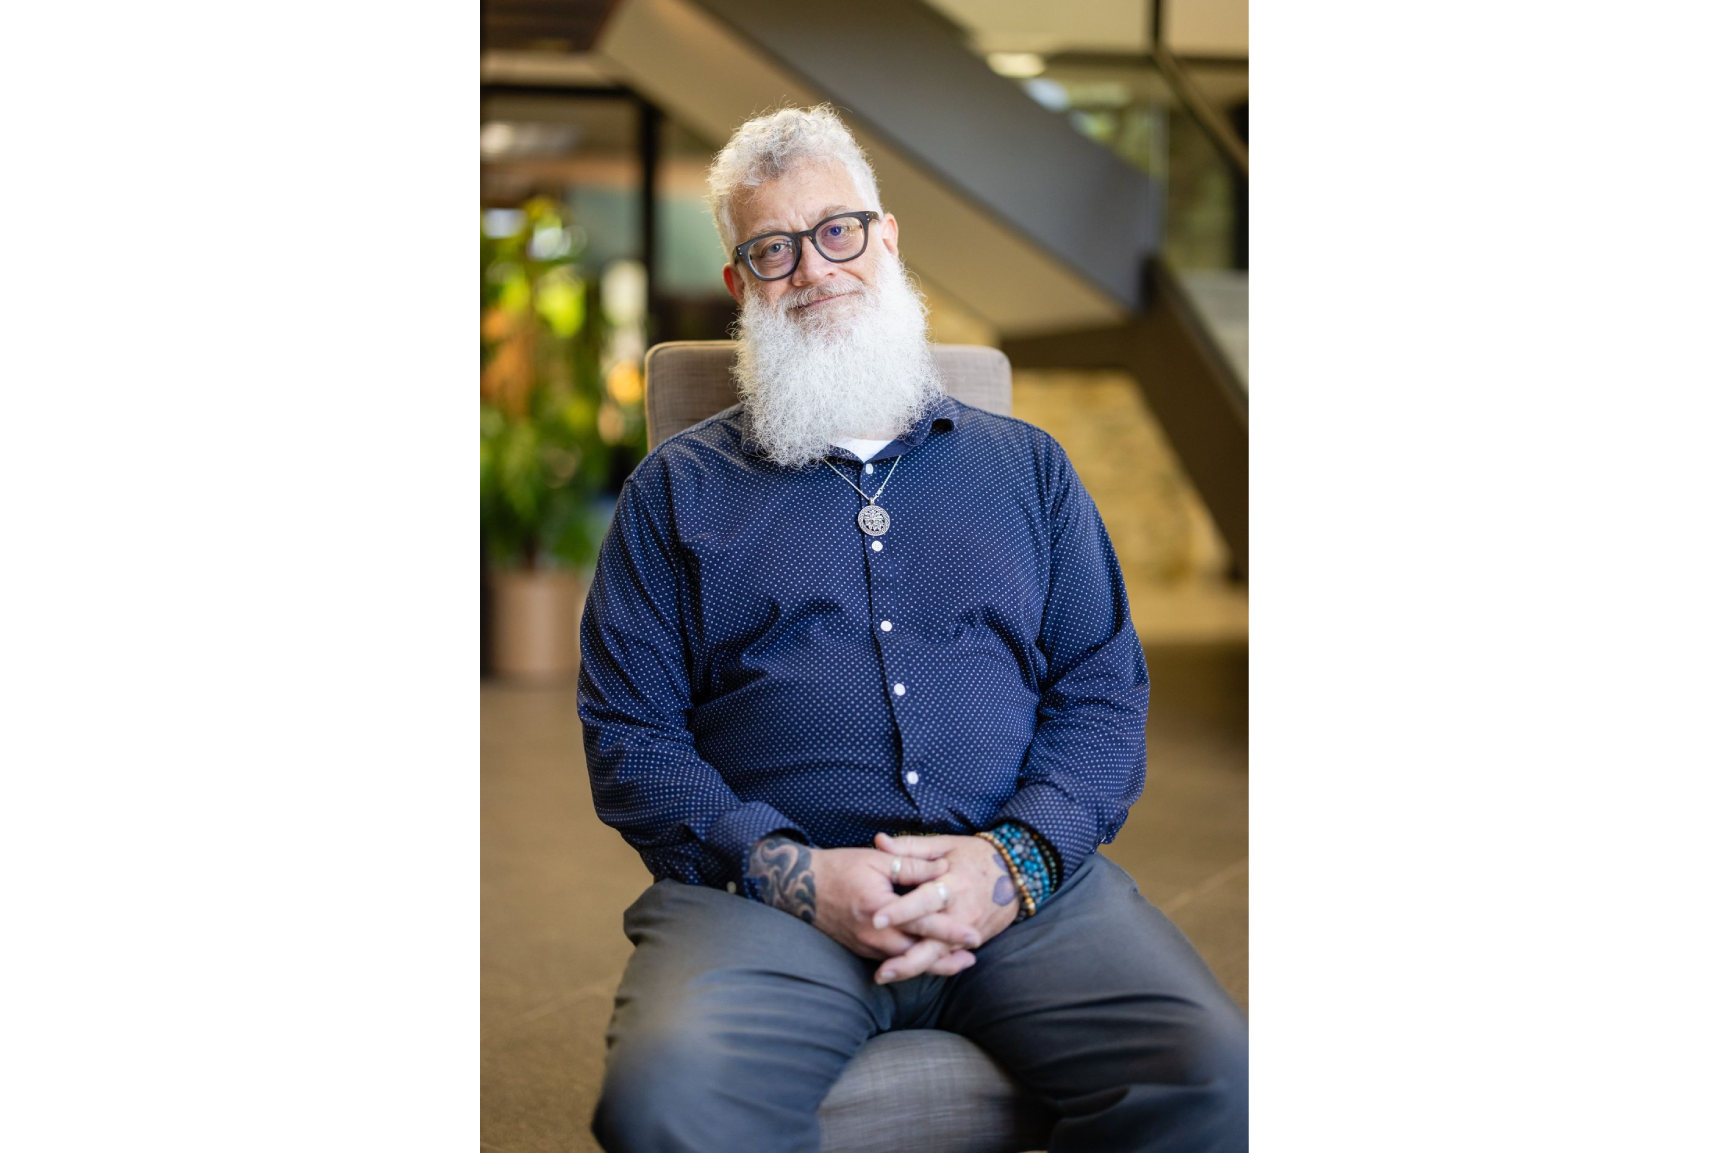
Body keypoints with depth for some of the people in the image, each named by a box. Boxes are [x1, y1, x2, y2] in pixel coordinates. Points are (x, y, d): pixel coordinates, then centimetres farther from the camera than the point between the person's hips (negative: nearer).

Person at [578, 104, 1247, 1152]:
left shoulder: (1025, 467, 21)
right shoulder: (677, 490, 16)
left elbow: (1105, 694, 13)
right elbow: (629, 734, 8)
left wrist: (1014, 859, -7)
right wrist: (792, 871, -10)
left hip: (1026, 883, 2)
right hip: (763, 894, -1)